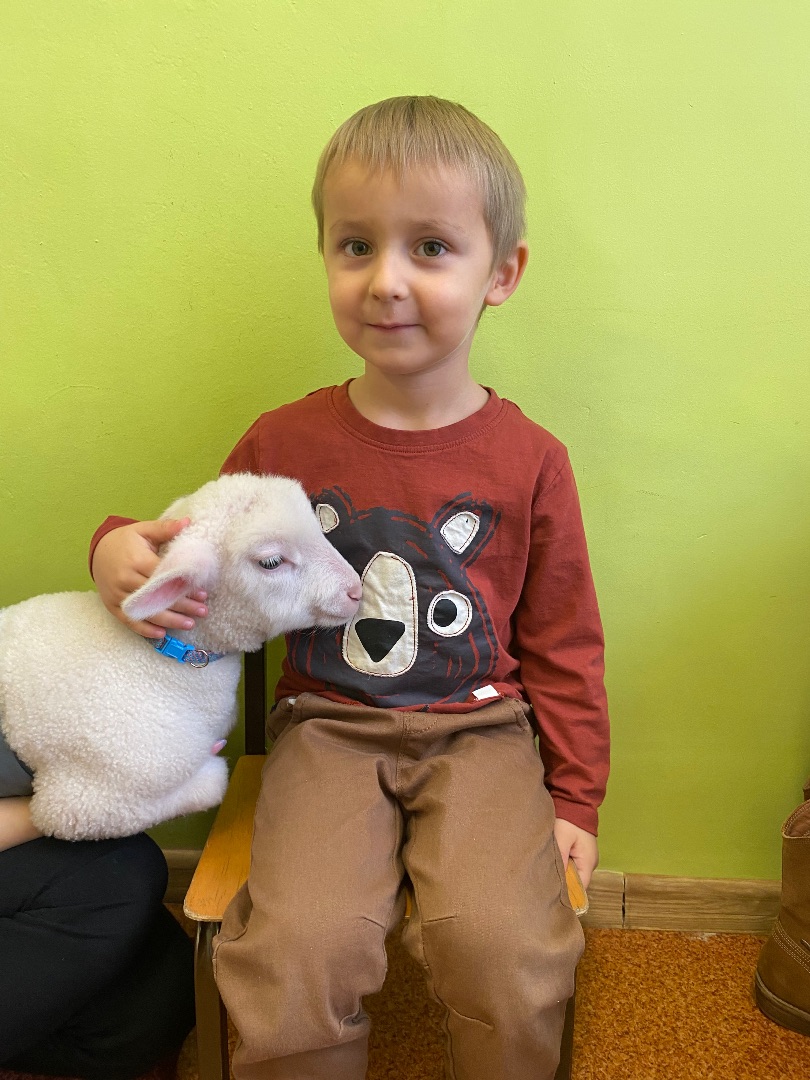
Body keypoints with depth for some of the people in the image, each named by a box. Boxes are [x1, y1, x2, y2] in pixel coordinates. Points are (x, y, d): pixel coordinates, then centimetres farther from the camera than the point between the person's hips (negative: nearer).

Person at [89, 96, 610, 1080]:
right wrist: (123, 550, -8)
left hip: (481, 730, 0)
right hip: (328, 728, 1)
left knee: (503, 945, -21)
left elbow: (561, 646, 5)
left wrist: (572, 796, 4)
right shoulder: (283, 444, 1)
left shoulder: (528, 460, -1)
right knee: (297, 951, -20)